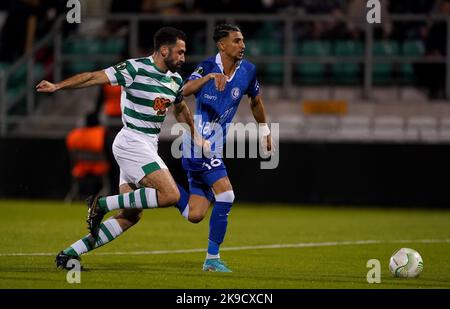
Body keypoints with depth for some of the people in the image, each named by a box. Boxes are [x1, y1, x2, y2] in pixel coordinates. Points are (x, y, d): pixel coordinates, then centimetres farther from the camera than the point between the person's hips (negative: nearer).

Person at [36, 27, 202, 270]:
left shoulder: (175, 79, 10)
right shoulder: (136, 69, -13)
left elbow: (180, 109, 30)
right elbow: (94, 77, -15)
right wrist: (57, 87, -24)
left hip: (147, 148, 9)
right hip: (132, 143, -9)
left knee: (130, 216, 6)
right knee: (171, 195, -21)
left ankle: (69, 254, 10)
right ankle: (103, 204, -11)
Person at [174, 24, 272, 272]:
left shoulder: (247, 71, 5)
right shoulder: (207, 67, -10)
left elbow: (255, 101, 23)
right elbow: (185, 91, -29)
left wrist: (265, 130, 28)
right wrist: (210, 76, -42)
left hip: (213, 147, 7)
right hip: (199, 143, -7)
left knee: (194, 215, 3)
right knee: (225, 195, -16)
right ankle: (212, 258, -7)